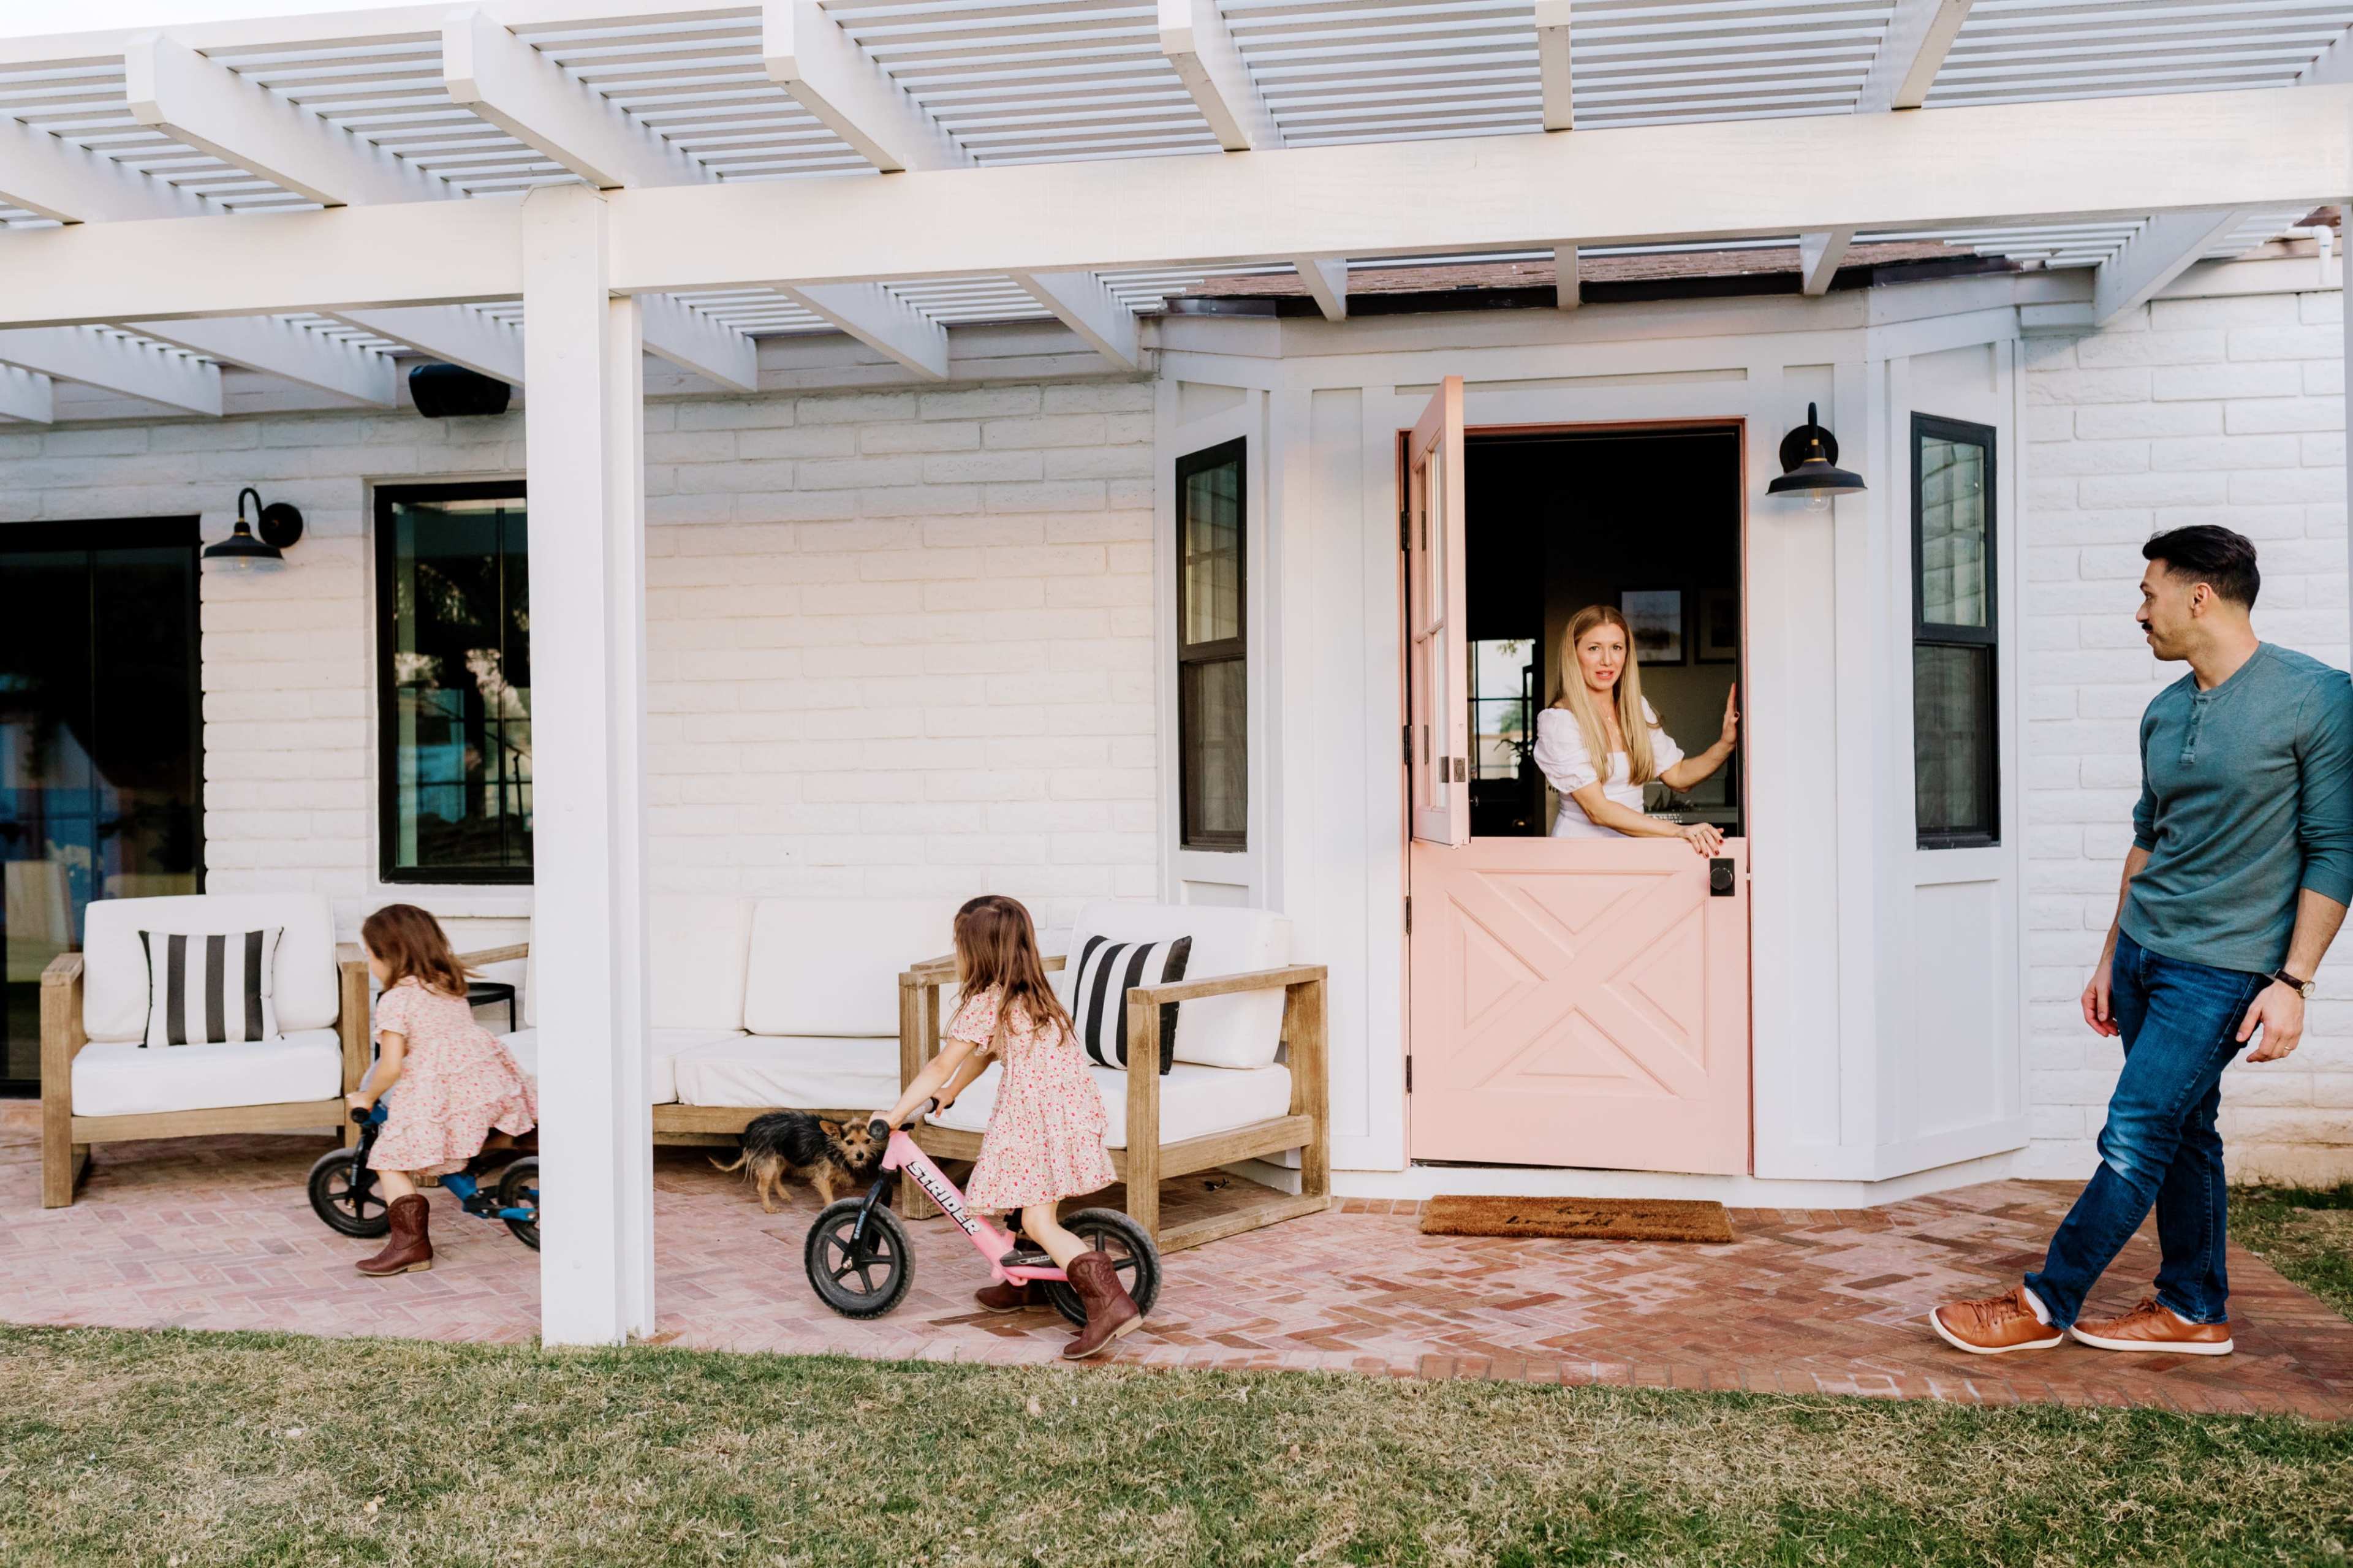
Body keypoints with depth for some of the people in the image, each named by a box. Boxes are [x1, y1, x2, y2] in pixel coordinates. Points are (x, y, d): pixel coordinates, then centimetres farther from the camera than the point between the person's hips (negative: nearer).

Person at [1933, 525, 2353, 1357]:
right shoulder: (2165, 714, 8)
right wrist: (2111, 955, 18)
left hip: (2221, 967, -7)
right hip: (2144, 949, 7)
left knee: (2134, 1139, -6)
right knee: (2182, 1133, 13)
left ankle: (2047, 1304, 4)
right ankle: (2195, 1310, 24)